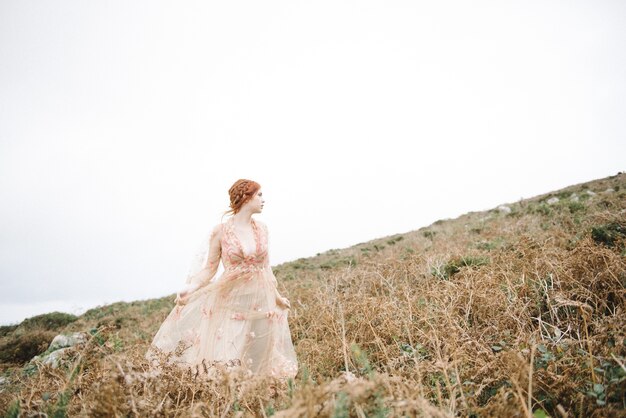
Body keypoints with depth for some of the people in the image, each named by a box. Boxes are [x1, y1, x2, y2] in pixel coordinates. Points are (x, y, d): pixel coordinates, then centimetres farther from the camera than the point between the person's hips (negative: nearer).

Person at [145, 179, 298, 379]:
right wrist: (190, 288, -18)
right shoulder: (220, 231, -6)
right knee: (223, 360, -1)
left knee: (256, 361, 11)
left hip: (260, 300, 4)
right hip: (230, 299, -3)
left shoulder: (261, 229, 5)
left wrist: (277, 297, 18)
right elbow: (210, 268, -2)